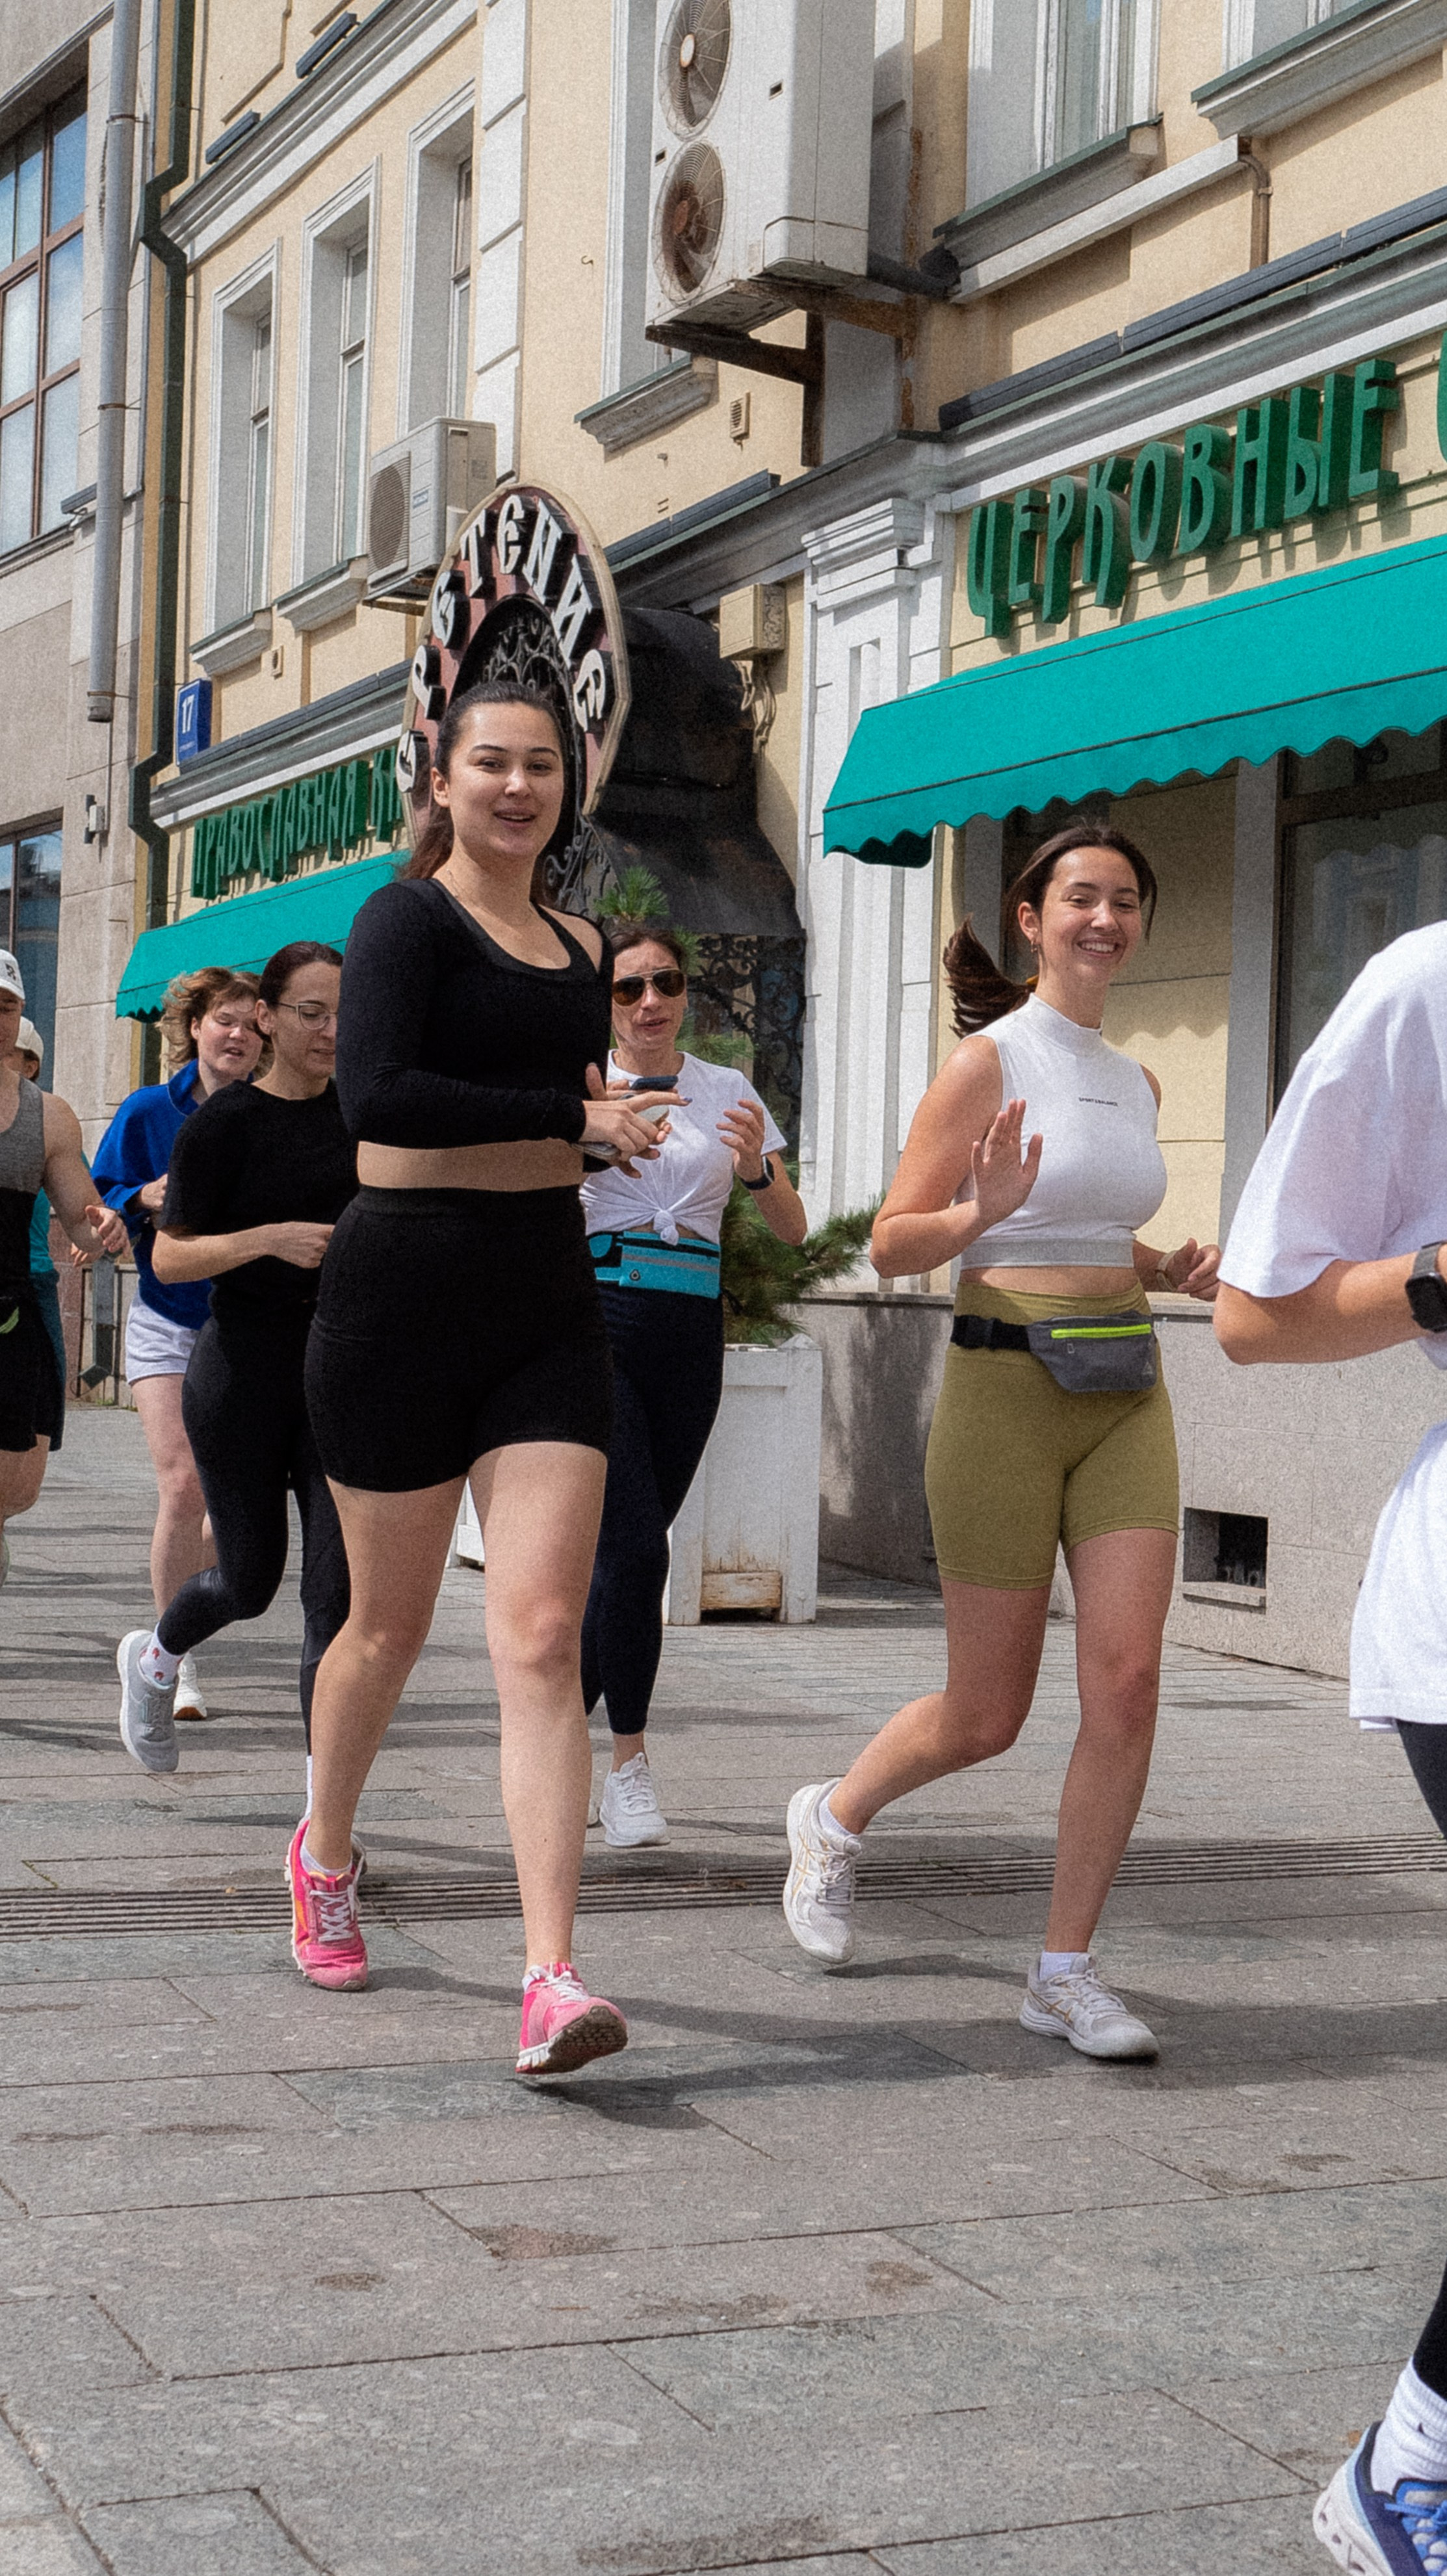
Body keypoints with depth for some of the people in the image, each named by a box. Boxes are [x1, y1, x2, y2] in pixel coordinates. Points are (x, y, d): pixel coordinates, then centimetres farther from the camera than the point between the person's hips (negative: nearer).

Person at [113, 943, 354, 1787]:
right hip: (244, 1374, -3)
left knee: (340, 1588, -9)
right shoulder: (224, 1121, -7)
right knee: (251, 1579, 11)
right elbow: (170, 1258, -8)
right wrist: (272, 1238, -22)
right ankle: (153, 1658, 45)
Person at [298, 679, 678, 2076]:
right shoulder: (407, 916, -6)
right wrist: (573, 1116, -19)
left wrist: (650, 1138, 10)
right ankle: (324, 1854, 40)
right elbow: (374, 1092, -22)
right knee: (390, 1623, 11)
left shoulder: (581, 950, 14)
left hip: (549, 1302, 4)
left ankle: (550, 1980, -12)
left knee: (542, 1641, -8)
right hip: (405, 1286, -4)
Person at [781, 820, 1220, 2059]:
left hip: (1127, 1397, 5)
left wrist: (1174, 1269, 8)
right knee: (985, 1717, 2)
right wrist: (983, 1210, -25)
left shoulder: (1136, 1081, 14)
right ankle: (834, 1817, 34)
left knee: (1128, 1679, -9)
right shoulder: (989, 1059, -5)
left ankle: (1065, 1971, 3)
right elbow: (892, 1245, -6)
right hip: (1007, 1388, -5)